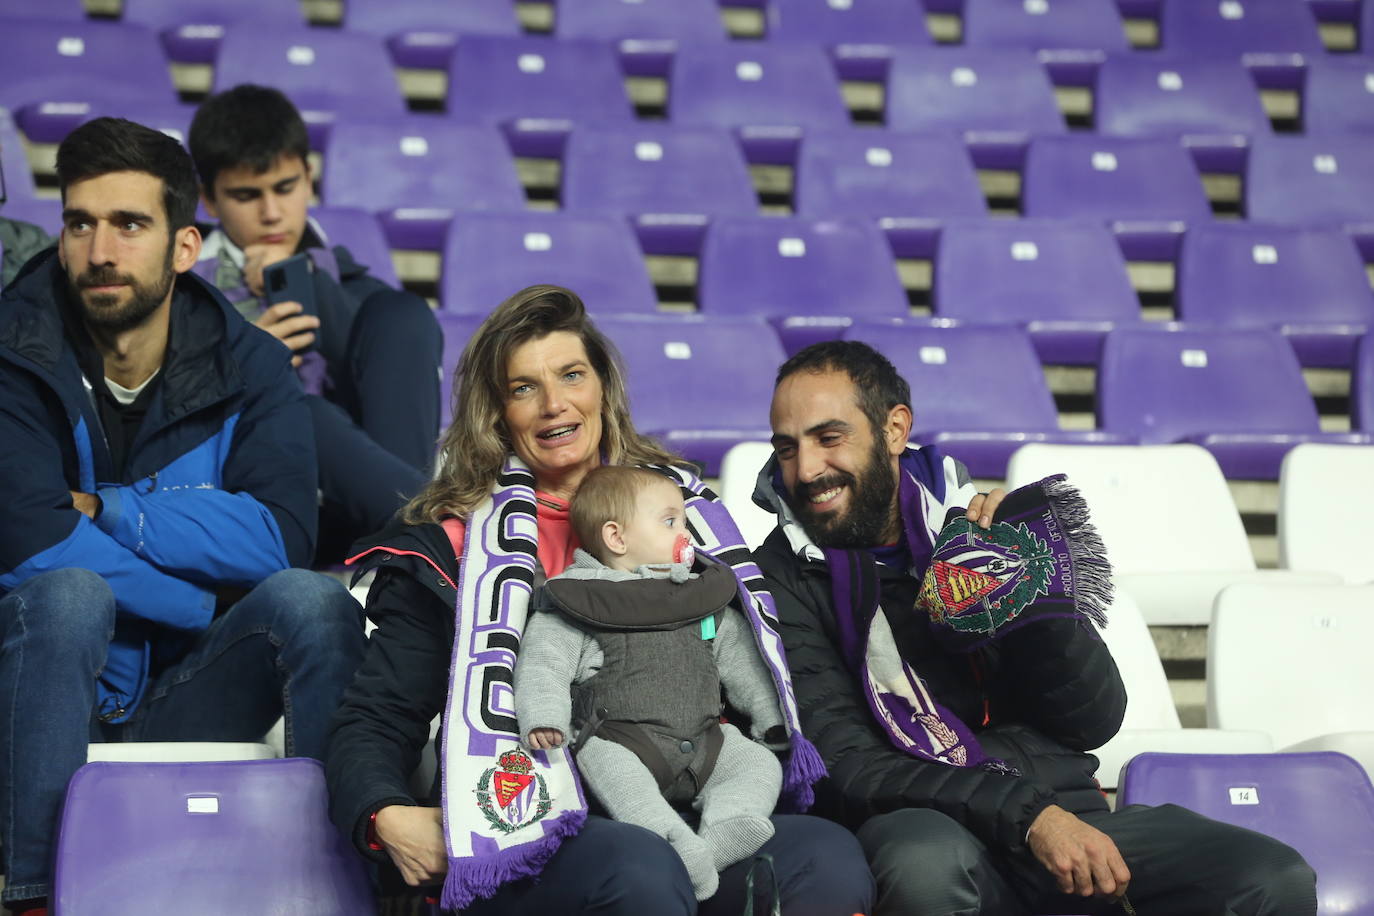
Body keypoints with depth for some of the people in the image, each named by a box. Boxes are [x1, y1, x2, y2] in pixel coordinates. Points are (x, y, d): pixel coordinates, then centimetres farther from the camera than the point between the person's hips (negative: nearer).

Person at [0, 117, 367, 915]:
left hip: (184, 700, 2)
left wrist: (103, 509, -18)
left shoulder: (247, 366, 1)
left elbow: (278, 538, -15)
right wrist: (213, 601, -17)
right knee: (68, 592, -32)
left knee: (313, 600, -23)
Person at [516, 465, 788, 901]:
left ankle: (723, 836, -39)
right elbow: (542, 664, -4)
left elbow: (741, 661, 26)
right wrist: (543, 719, -21)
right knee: (606, 764, -36)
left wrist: (771, 719, 19)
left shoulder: (705, 596, 20)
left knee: (759, 763, -15)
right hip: (620, 738, -5)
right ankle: (676, 846, -53)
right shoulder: (577, 604, 5)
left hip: (704, 743, 5)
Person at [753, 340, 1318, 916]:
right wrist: (1026, 815, -21)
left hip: (1061, 816, 3)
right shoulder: (784, 580, 0)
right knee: (927, 860, -40)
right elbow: (846, 766, -10)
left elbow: (1095, 722, 5)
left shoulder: (970, 528, 9)